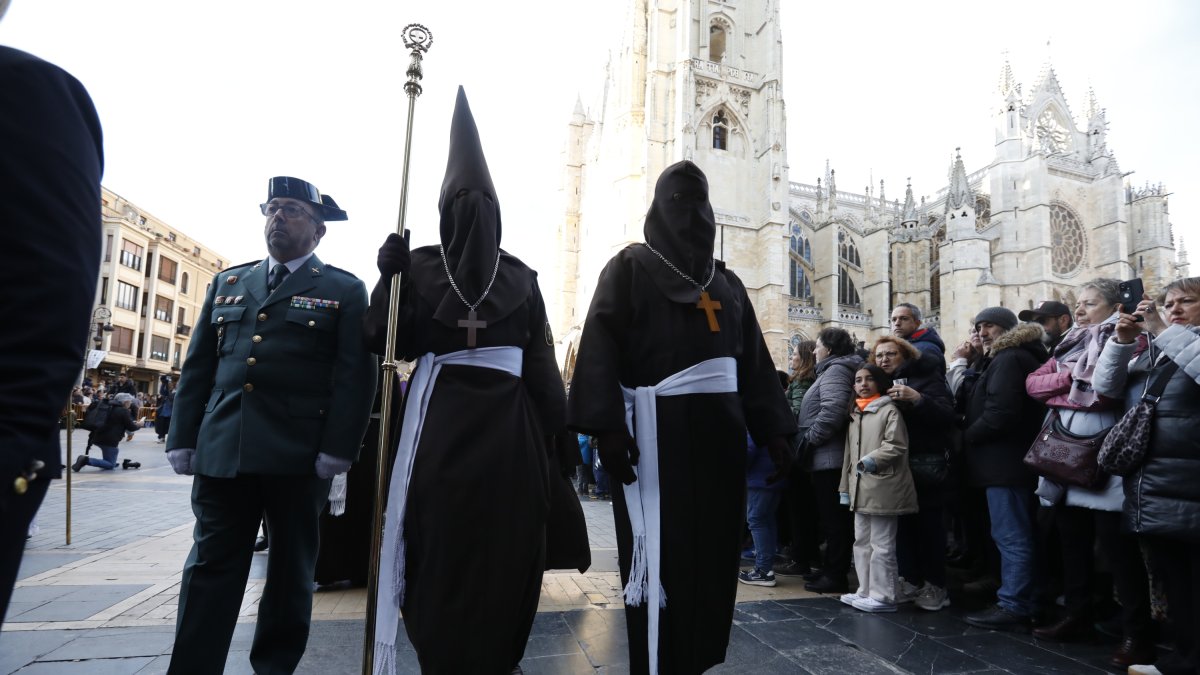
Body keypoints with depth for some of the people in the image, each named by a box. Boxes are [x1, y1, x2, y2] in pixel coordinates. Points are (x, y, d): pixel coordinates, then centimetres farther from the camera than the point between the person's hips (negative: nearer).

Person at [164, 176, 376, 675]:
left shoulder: (344, 291, 4)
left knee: (290, 571, 10)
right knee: (210, 567, 7)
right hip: (221, 450, 3)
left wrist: (337, 448, -14)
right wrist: (183, 439, 7)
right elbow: (198, 367, 15)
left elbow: (355, 375, -5)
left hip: (299, 456, -3)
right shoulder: (227, 282, 17)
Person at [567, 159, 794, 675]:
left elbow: (754, 359, 15)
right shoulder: (631, 266, 4)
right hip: (657, 429, -5)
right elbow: (601, 347, -8)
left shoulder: (727, 282, 20)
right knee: (659, 559, -2)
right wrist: (607, 426, -20)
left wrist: (774, 431, 8)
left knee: (714, 555, 9)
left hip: (718, 430, 6)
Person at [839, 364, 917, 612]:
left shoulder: (889, 410, -4)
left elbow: (896, 446, -13)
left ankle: (882, 596, 7)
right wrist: (845, 487, 18)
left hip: (883, 489, -8)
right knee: (862, 543, 14)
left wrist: (873, 459, -27)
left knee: (881, 545, -2)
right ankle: (866, 591, 24)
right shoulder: (854, 415, 18)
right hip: (860, 490, 8)